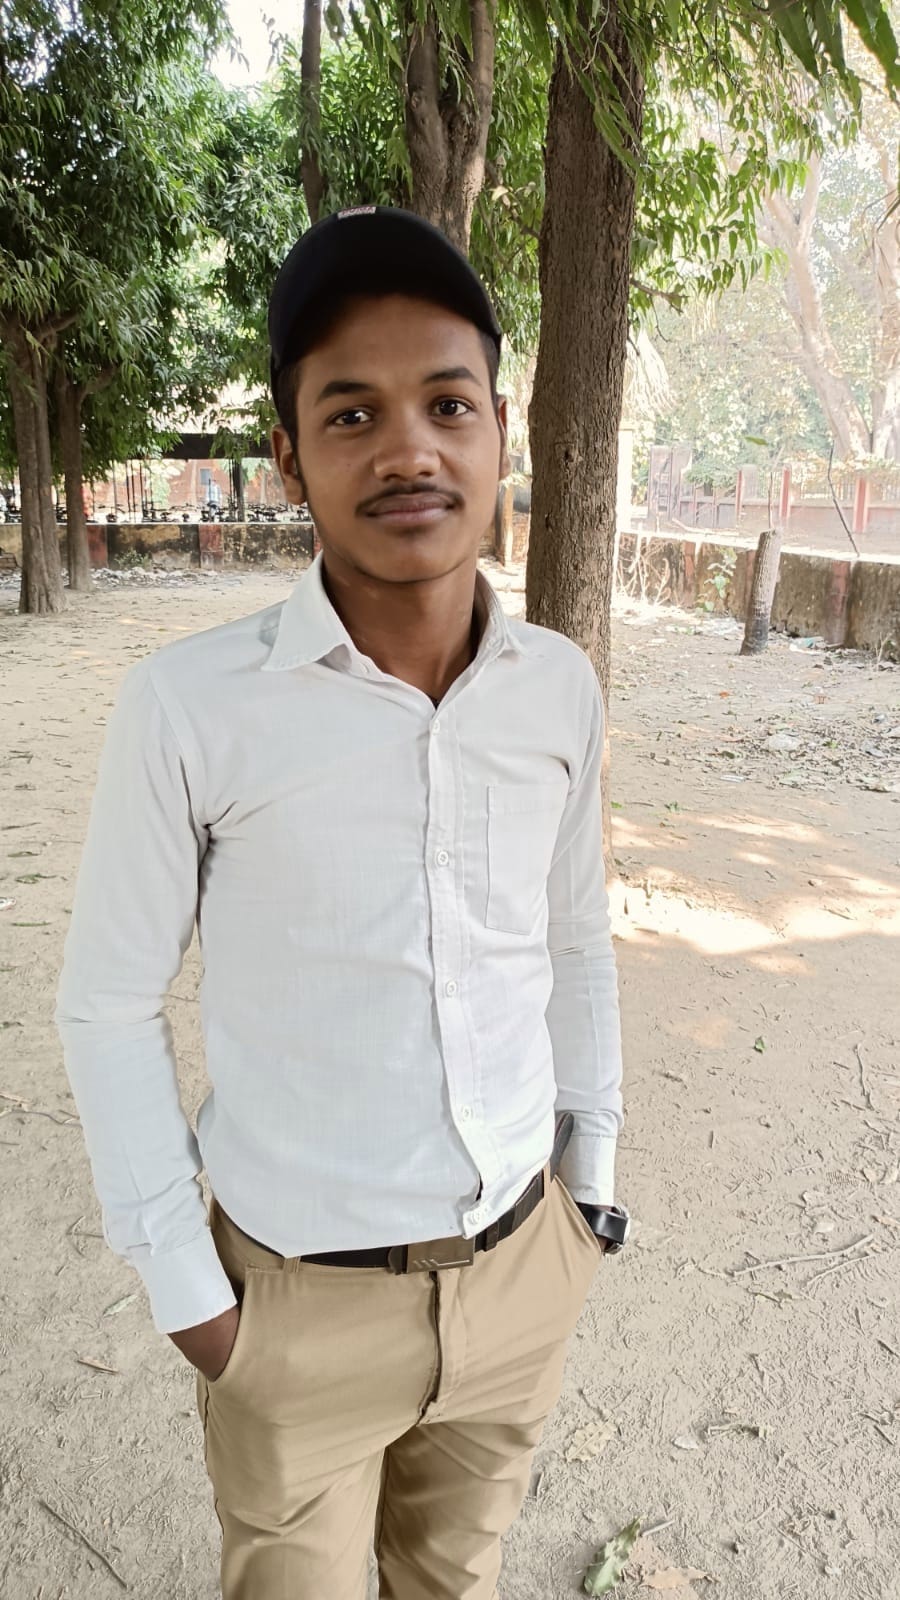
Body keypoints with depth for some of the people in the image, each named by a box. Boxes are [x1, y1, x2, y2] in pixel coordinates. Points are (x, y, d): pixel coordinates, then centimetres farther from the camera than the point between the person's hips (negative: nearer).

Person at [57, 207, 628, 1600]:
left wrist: (593, 1170, 10)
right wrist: (181, 1281, -6)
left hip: (523, 1267, 3)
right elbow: (110, 1003, -9)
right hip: (302, 1298, -3)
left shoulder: (561, 688, -7)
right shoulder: (191, 706, -19)